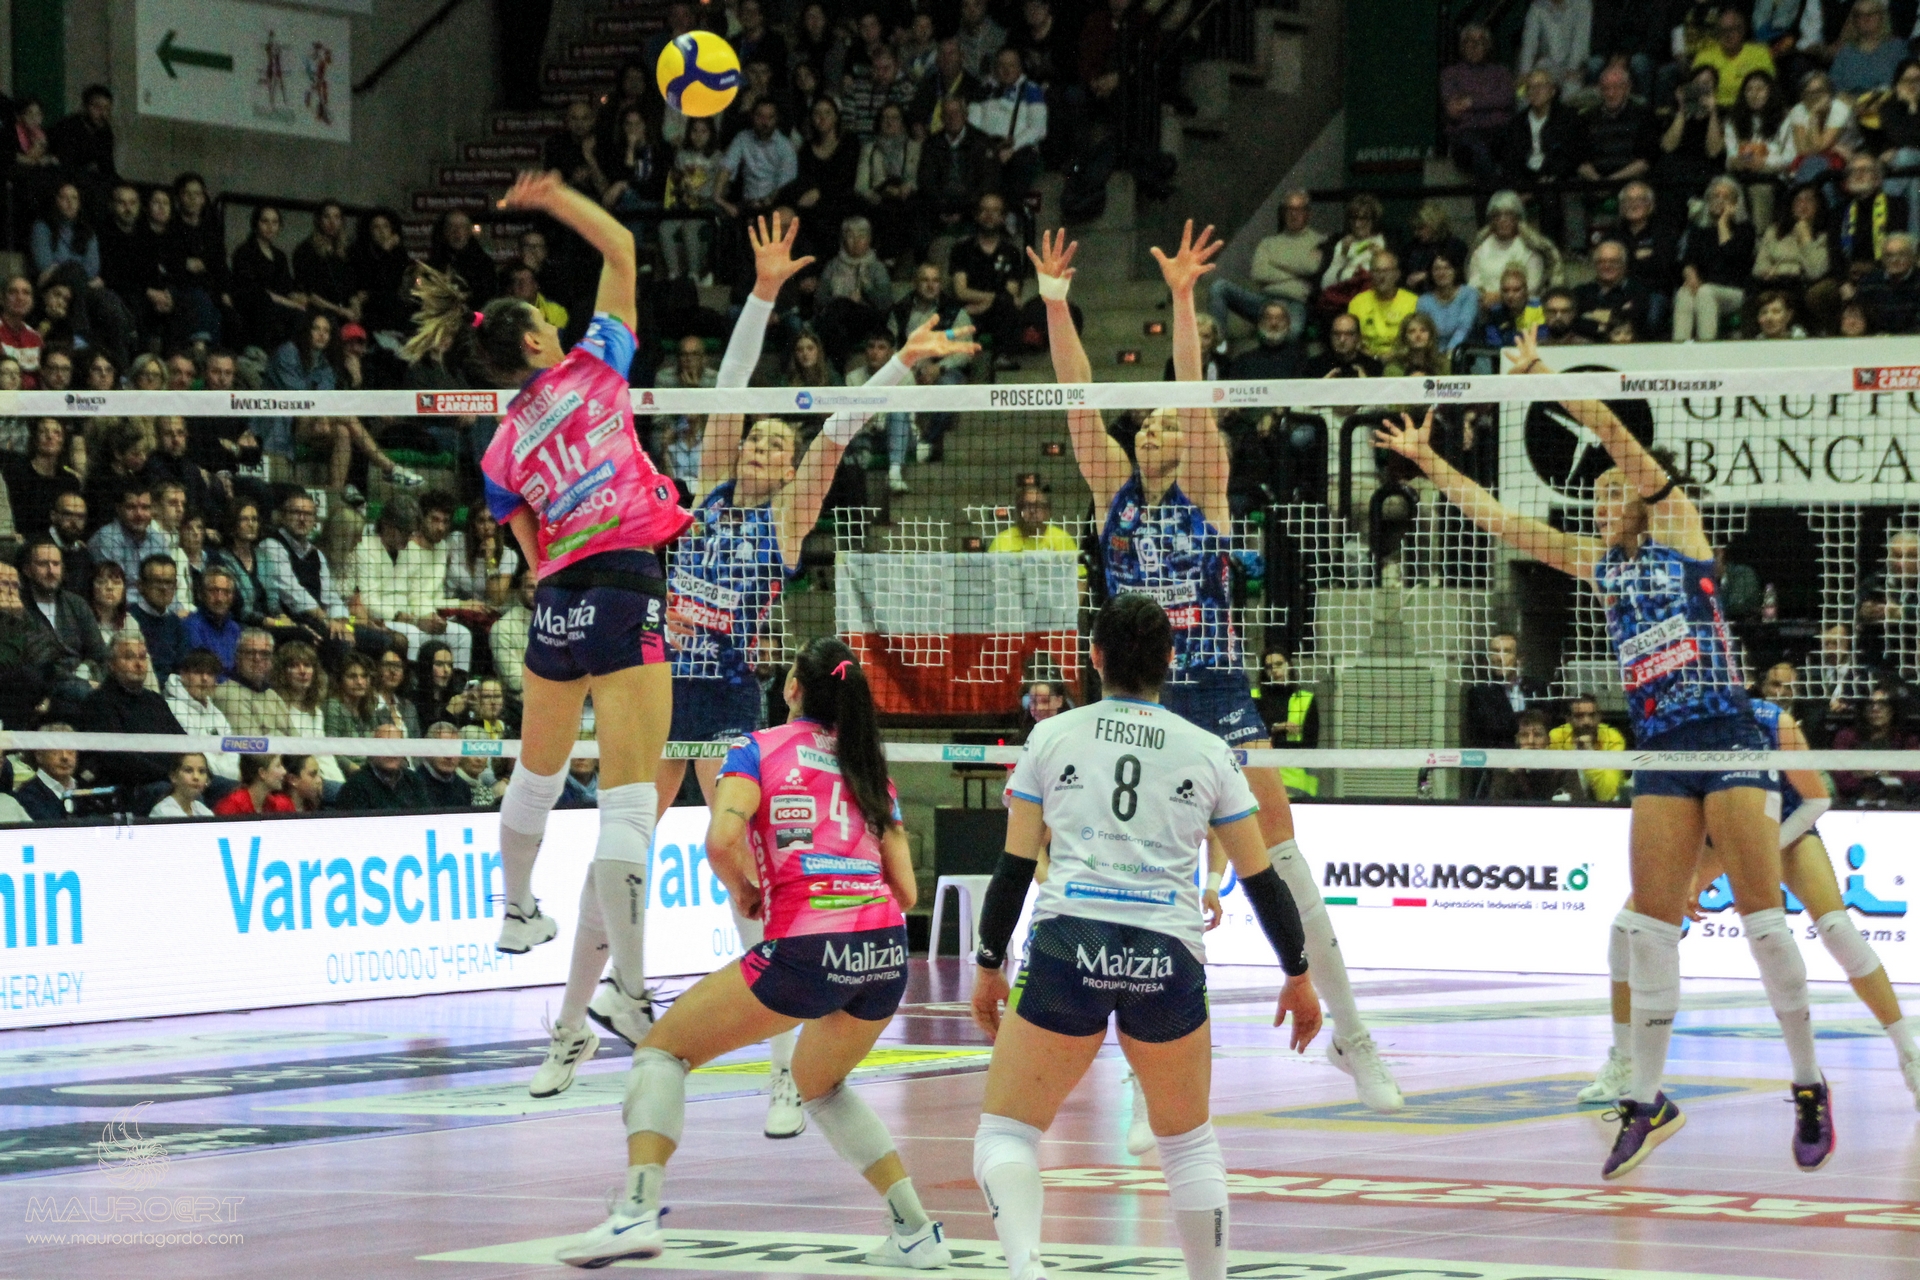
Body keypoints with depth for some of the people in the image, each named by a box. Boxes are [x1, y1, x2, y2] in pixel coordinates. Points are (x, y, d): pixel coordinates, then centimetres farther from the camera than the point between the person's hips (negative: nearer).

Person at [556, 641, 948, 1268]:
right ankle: (917, 1232, 22)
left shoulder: (761, 748, 6)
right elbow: (905, 889, 14)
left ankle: (638, 1211, -10)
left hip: (807, 951, -5)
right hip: (887, 953, 5)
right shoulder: (869, 769, 19)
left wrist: (744, 892, 7)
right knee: (820, 1085, 31)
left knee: (662, 1050, 8)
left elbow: (723, 839, -12)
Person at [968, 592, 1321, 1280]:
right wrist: (1298, 976, 26)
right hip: (1169, 956, 1)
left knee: (1005, 1135, 5)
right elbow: (1261, 879, 15)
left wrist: (988, 966, 18)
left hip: (1068, 945, -1)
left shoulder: (1052, 737, 9)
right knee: (1189, 1142, 22)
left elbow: (1014, 866, 8)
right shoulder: (1208, 753, 11)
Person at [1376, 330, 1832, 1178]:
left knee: (1762, 917, -8)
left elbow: (1621, 442, -8)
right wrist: (1428, 463, 16)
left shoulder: (1678, 529, 3)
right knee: (1651, 928, 0)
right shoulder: (1601, 565, 17)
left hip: (1728, 738, -6)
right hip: (1659, 752, 6)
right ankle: (1648, 1100, 7)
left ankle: (1810, 1088, 2)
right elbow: (1501, 521, 19)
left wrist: (1543, 376, -12)